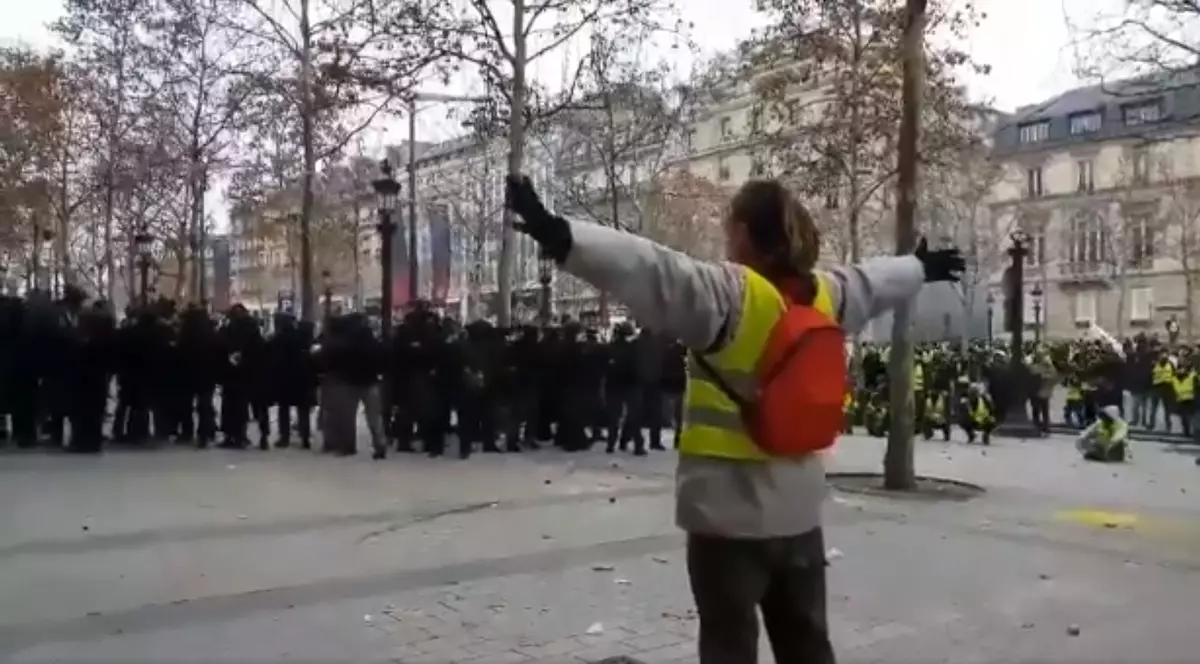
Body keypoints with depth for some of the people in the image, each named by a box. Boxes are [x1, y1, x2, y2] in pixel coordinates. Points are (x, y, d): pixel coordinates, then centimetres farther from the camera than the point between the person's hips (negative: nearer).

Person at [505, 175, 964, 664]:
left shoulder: (729, 293, -16)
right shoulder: (828, 295, 5)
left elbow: (650, 270, -31)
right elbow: (877, 279, 24)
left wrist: (559, 236, -40)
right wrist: (923, 267, 45)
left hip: (730, 509, -6)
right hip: (798, 508, 7)